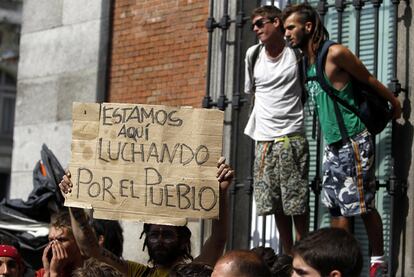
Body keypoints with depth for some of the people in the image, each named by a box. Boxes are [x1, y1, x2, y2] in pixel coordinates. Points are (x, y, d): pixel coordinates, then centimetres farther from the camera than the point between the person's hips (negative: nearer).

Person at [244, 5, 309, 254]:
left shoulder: (297, 54, -2)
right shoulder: (253, 54, 9)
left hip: (292, 137, -4)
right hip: (264, 139, 4)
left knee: (297, 201, -4)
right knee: (274, 203, 5)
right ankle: (288, 256, 15)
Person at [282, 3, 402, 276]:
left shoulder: (335, 54, -14)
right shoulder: (305, 61, 10)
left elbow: (369, 80, -4)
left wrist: (395, 103, 5)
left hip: (354, 141, -8)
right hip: (332, 145, 8)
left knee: (363, 206, -3)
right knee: (337, 207, 7)